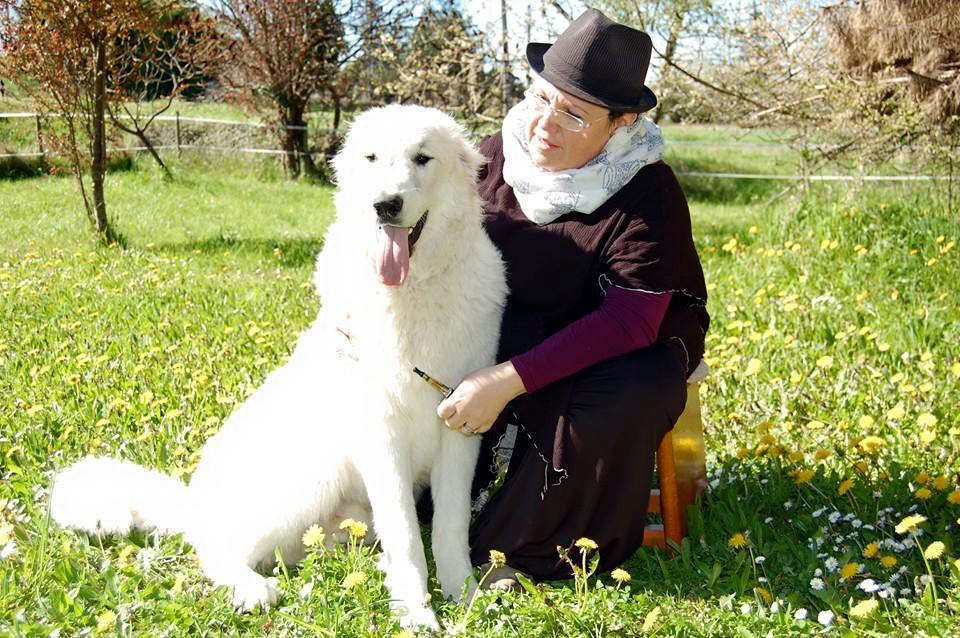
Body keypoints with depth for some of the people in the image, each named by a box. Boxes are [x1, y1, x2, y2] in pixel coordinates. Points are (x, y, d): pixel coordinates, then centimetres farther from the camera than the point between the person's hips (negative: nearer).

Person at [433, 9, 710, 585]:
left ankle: (534, 554, -14)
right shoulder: (493, 160, -8)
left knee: (628, 394, -36)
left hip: (616, 351, -4)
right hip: (507, 335, 4)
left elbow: (628, 322, -30)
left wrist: (509, 381, -38)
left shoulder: (648, 196, -22)